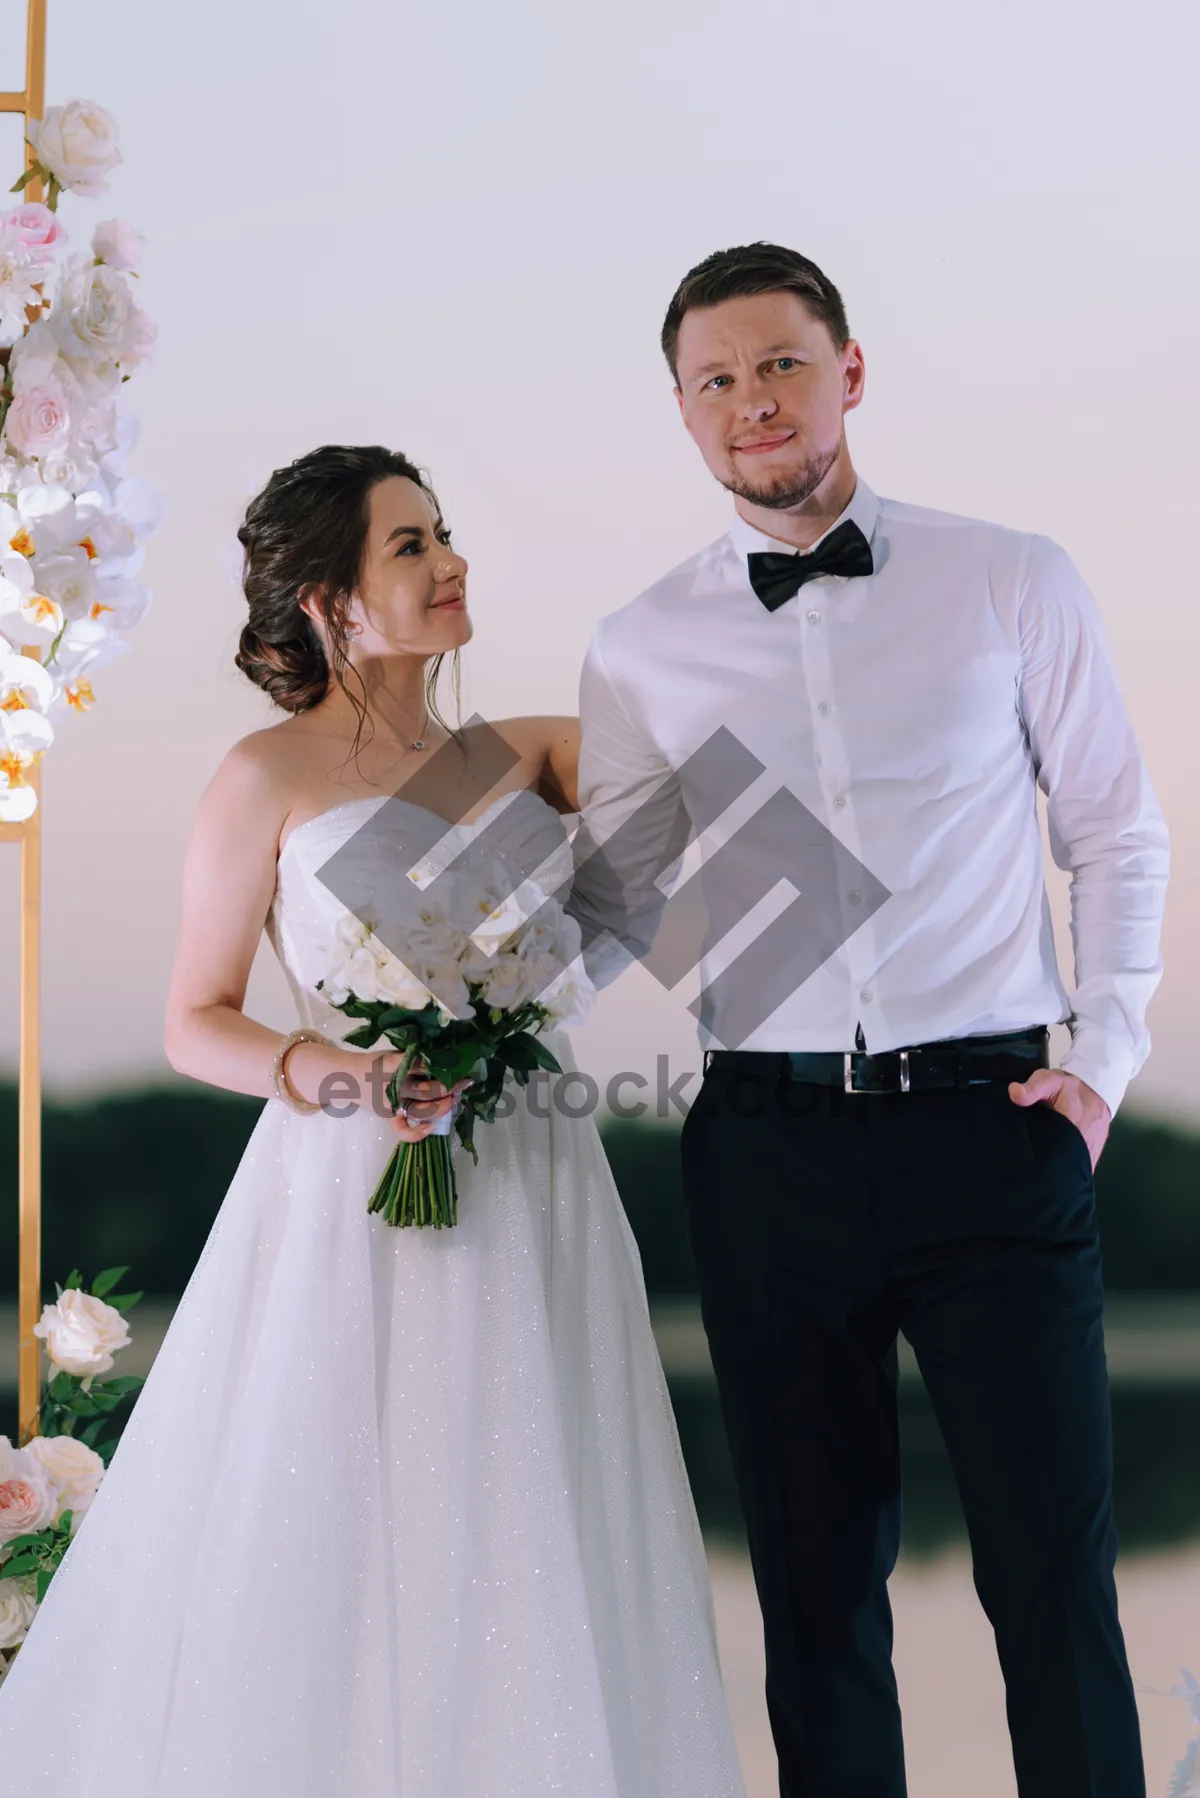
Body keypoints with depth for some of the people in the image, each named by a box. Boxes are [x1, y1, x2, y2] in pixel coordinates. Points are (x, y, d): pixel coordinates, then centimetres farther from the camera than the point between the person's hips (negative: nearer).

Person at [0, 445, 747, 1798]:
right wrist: (336, 1073, -14)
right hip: (355, 1203, -4)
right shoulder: (268, 779, 0)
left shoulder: (530, 755, 11)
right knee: (335, 1573, -1)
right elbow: (194, 1023, 2)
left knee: (527, 1574, 5)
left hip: (536, 1203, 4)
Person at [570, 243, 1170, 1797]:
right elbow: (611, 906, 10)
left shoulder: (1012, 585, 4)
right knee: (816, 1582, 9)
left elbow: (1117, 837, 9)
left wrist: (1104, 1060, 0)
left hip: (990, 1130, -1)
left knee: (1052, 1578, -1)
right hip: (765, 1142, 2)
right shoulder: (641, 651, 7)